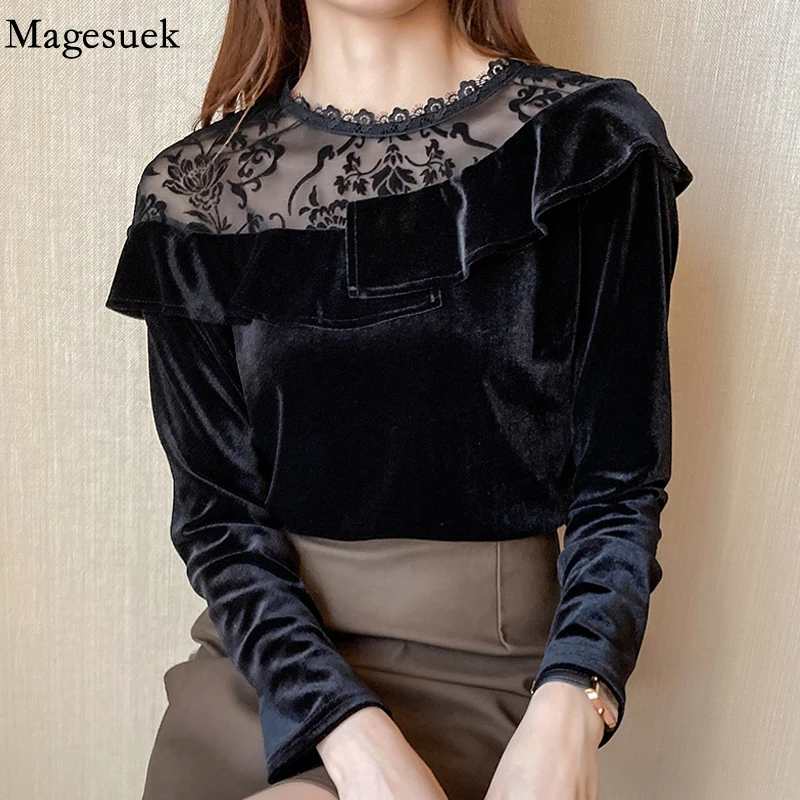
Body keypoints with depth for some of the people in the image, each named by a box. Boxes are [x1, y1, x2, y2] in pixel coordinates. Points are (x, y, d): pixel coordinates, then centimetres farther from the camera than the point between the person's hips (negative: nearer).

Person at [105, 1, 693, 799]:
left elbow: (619, 484, -4)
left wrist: (566, 719, -20)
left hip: (472, 674, -1)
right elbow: (216, 507, -4)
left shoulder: (592, 146, -5)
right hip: (255, 663, 2)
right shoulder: (192, 191, -1)